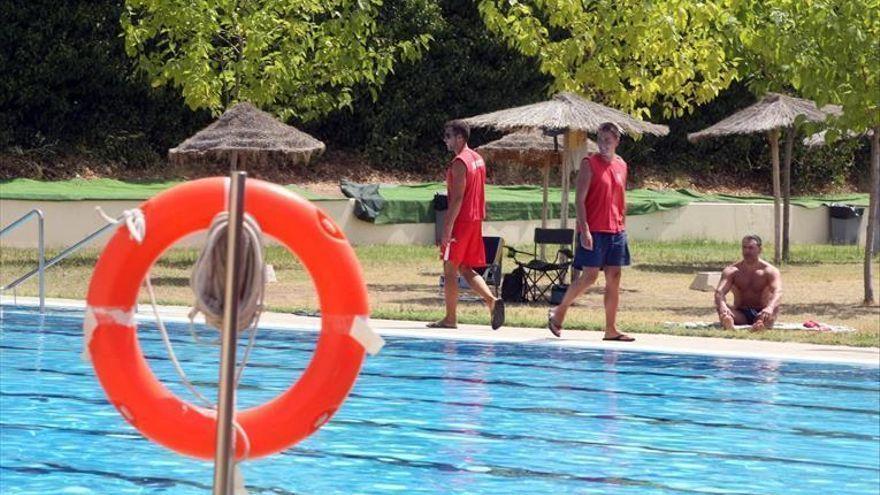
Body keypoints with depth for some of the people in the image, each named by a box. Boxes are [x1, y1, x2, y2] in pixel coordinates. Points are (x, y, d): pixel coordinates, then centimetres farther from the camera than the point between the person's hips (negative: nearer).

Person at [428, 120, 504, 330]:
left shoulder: (459, 163, -15)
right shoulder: (477, 159, 14)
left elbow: (457, 198, -20)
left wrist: (447, 228, -21)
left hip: (461, 220, -9)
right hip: (475, 219, 9)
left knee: (450, 269, -1)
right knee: (466, 269, 13)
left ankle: (450, 318, 1)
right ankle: (492, 301, -4)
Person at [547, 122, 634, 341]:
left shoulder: (621, 165, 12)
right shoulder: (590, 164, -6)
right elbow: (580, 200, -11)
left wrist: (623, 227, 15)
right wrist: (584, 230, -19)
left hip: (616, 232, 6)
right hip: (593, 231, -6)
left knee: (614, 278, 4)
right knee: (589, 276, -8)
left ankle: (611, 330, 7)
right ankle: (558, 313, 11)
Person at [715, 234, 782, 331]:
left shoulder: (770, 271, -5)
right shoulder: (732, 271, 0)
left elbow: (777, 292, -24)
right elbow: (719, 292, -16)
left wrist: (769, 308, -48)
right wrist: (722, 306, -42)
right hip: (740, 315, 1)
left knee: (774, 308, -34)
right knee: (721, 307, -29)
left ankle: (762, 323, -69)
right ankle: (728, 320, -66)